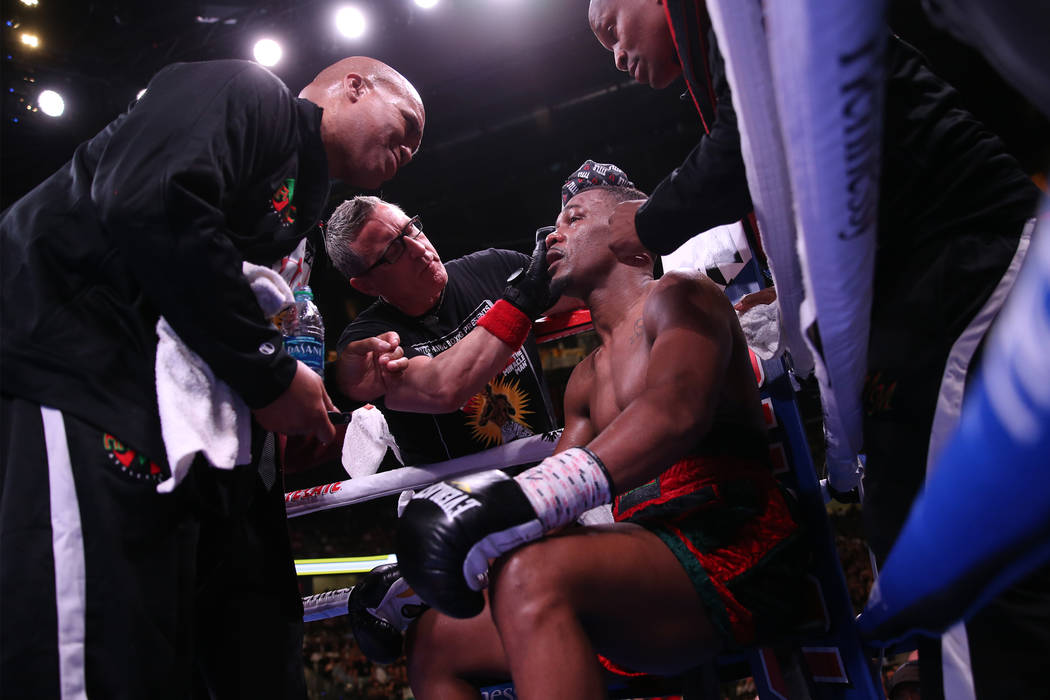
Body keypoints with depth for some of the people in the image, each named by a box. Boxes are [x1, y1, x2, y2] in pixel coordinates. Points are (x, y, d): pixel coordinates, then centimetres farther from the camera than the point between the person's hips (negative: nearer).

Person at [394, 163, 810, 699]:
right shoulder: (586, 380, 26)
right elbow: (550, 503, 20)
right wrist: (419, 575, 7)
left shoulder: (676, 296, 0)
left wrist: (530, 496, -36)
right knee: (434, 642, 4)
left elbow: (677, 409, -22)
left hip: (731, 554, -8)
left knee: (531, 577, -35)